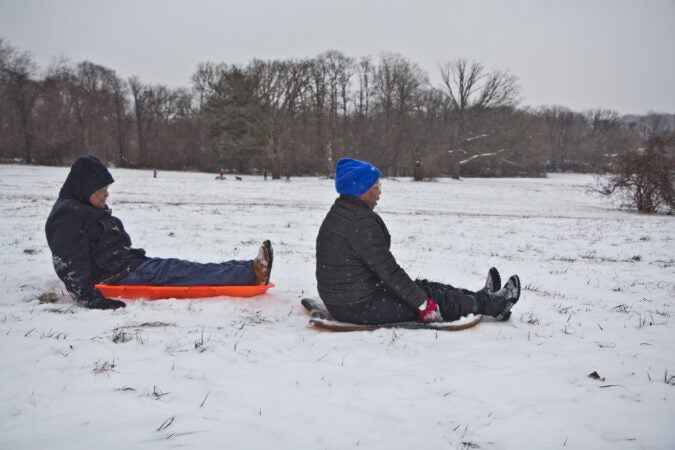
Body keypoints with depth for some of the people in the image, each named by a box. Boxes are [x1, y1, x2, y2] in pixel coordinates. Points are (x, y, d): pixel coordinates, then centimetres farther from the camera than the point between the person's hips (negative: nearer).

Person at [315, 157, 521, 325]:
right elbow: (388, 269, -22)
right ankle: (494, 304, 18)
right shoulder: (361, 220, -23)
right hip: (359, 307, -10)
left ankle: (485, 299, 25)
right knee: (432, 295, 1)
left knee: (423, 288, 15)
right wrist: (423, 304, -15)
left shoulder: (339, 212, 10)